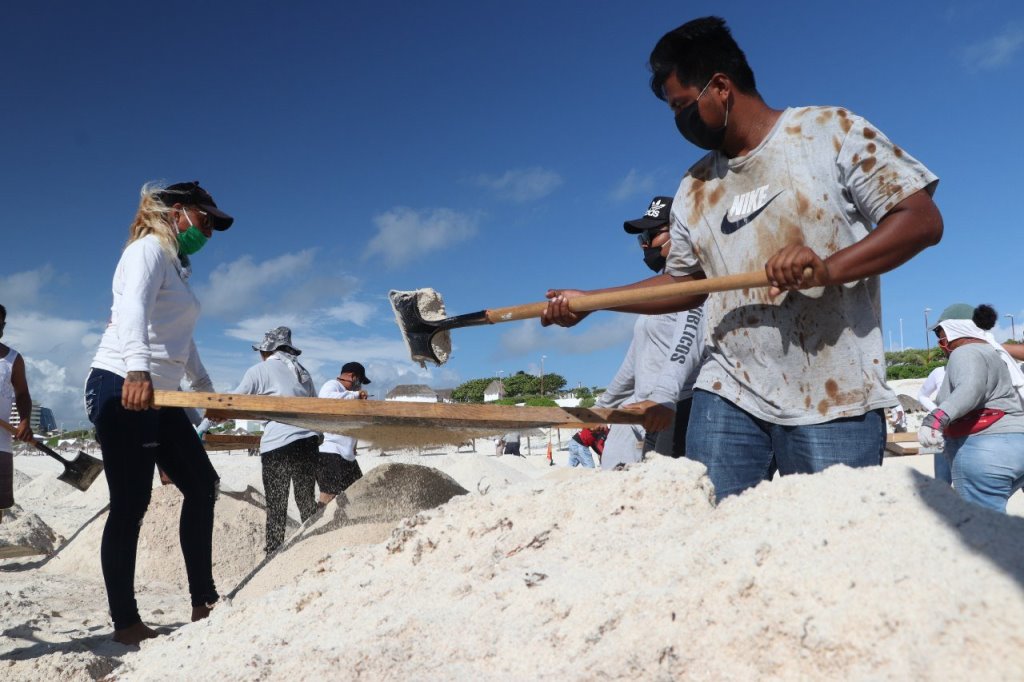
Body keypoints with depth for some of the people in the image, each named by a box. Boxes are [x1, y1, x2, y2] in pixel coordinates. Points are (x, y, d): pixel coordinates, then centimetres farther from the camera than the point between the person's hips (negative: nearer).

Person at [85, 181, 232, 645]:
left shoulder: (177, 266, 21)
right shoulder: (150, 249, -7)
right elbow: (133, 308, -27)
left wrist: (206, 388, 29)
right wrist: (137, 369, -42)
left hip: (158, 396, 10)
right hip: (121, 389, -10)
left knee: (202, 485, 9)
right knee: (131, 504, -7)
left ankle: (204, 602, 16)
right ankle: (125, 623, 4)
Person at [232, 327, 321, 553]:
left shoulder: (259, 370, 5)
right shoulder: (302, 372, 21)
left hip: (277, 443, -5)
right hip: (308, 440, 5)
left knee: (276, 506, 0)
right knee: (307, 501, 13)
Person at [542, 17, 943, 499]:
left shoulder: (832, 131, 0)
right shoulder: (693, 189, 15)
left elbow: (922, 219, -5)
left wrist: (830, 268, -22)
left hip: (834, 402, -4)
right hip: (728, 395, 4)